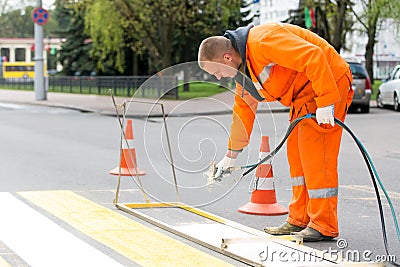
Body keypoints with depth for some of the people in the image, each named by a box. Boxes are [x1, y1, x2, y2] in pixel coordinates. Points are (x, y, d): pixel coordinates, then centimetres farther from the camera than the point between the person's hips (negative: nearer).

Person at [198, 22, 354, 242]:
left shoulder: (263, 41, -24)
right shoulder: (244, 64, 9)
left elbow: (313, 57, -30)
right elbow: (243, 108, 20)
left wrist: (325, 102, -31)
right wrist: (231, 155, 23)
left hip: (328, 84, -10)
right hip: (304, 96, 10)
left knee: (316, 157, -10)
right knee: (296, 156, 11)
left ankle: (324, 226, -4)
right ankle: (300, 220, 17)